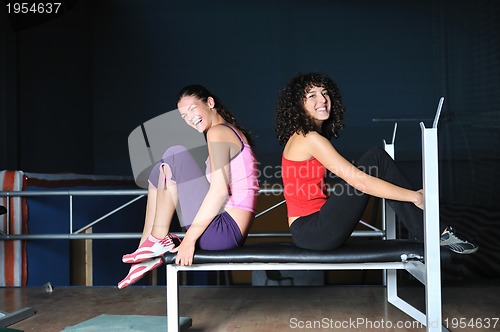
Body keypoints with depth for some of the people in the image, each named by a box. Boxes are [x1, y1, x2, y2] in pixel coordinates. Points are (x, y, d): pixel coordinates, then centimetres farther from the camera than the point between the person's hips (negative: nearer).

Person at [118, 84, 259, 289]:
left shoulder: (217, 132, -10)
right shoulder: (232, 131, 18)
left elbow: (220, 190, -20)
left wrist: (189, 239, -18)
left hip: (222, 231, -10)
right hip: (233, 231, 10)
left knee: (174, 155, -11)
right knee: (159, 173, 18)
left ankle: (159, 240, -5)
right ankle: (147, 251, 13)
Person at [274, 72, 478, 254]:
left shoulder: (303, 136, 15)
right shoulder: (309, 138, -14)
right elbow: (359, 181, -19)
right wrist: (415, 197, -15)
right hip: (311, 231, -9)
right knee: (376, 158, -12)